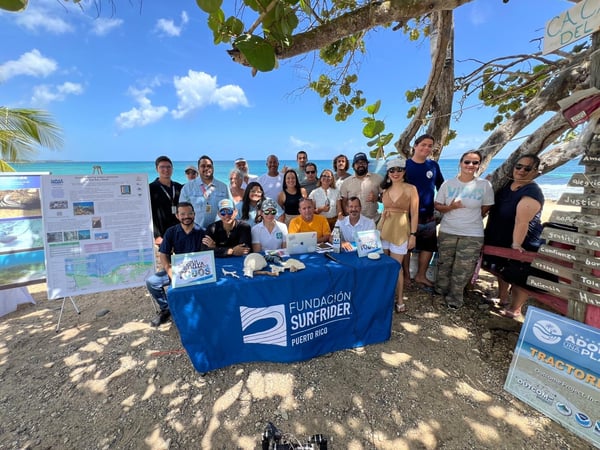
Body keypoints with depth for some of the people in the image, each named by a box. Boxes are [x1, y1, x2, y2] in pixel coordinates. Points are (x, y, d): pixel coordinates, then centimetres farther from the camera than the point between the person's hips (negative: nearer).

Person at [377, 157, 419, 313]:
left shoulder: (410, 189, -5)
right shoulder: (385, 189, 9)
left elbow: (414, 214, -5)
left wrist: (413, 234, -9)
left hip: (400, 230, -4)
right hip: (383, 228, 5)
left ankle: (400, 300, 14)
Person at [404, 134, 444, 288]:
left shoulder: (433, 165, 6)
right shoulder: (404, 165, -5)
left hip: (428, 216, 4)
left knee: (429, 246, 11)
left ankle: (421, 276, 29)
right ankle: (406, 274, 25)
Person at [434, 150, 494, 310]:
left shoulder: (485, 185, -6)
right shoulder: (448, 184, -3)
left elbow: (485, 209, 4)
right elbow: (437, 206, 0)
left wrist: (471, 220, 6)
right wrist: (450, 207, -18)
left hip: (472, 235, -1)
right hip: (447, 232, 1)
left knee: (462, 269, 7)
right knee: (444, 264, 16)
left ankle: (454, 298, 25)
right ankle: (441, 291, 36)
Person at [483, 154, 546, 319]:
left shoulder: (532, 192, -22)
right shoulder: (507, 185, 3)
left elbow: (522, 221, -29)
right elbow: (494, 209, 16)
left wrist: (516, 244, -33)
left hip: (521, 244, -8)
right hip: (500, 239, 8)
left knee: (518, 278, 4)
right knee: (502, 271, 22)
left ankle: (515, 309, 21)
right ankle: (503, 299, 40)